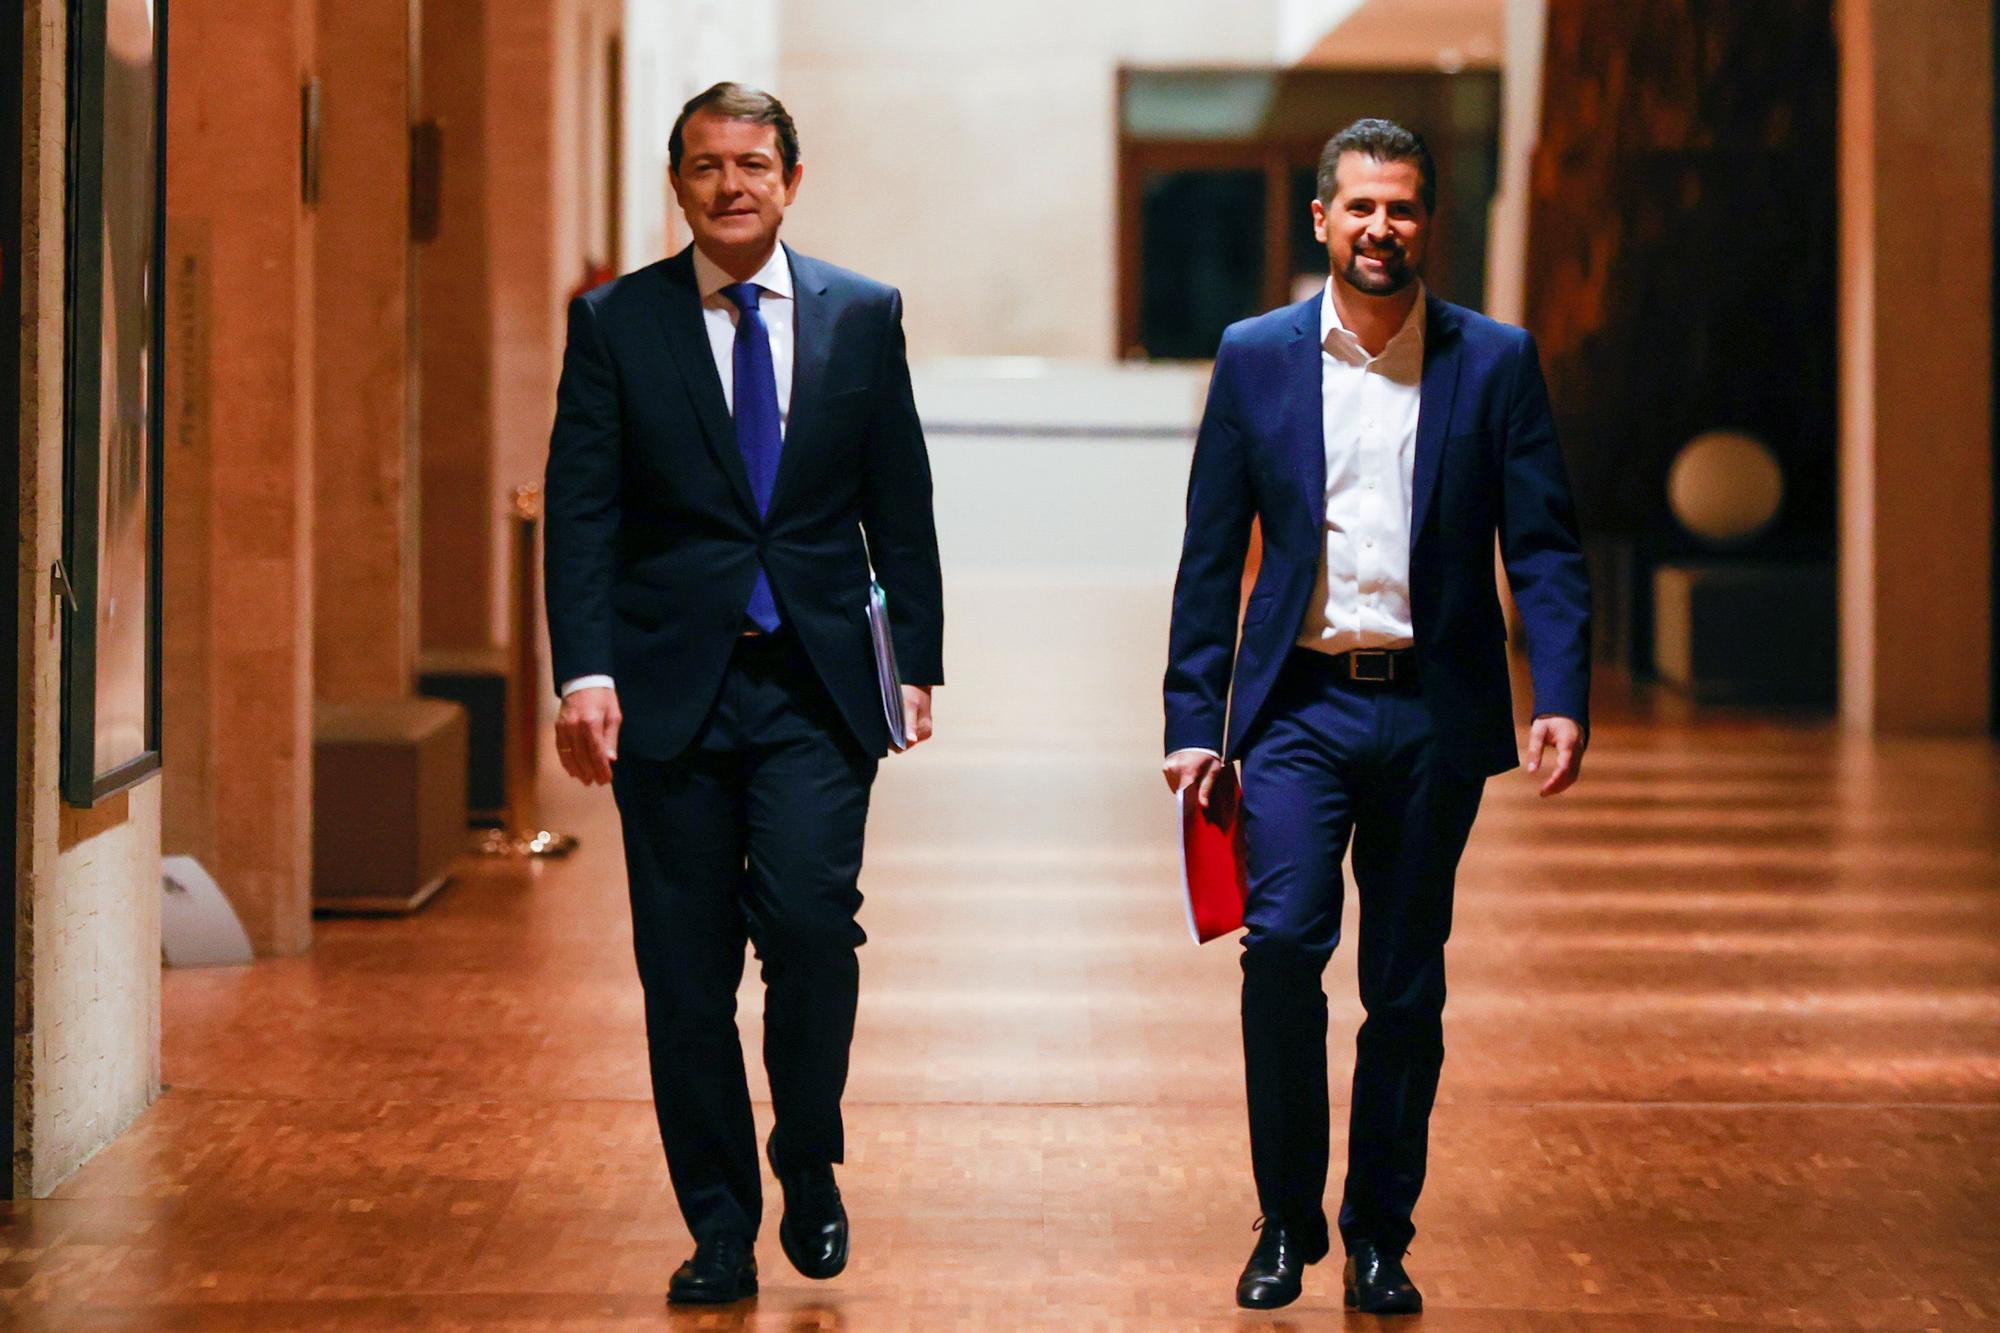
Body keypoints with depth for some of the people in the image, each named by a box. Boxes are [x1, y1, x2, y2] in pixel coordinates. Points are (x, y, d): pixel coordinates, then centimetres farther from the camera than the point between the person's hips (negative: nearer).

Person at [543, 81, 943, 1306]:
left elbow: (901, 504, 11)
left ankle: (809, 1162, 9)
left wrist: (919, 661, 7)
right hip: (671, 686, 0)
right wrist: (585, 673, -13)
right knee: (687, 966, 2)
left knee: (811, 919, -15)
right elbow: (582, 513, -2)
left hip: (817, 685, 0)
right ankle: (721, 1229, 13)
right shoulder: (615, 324, 3)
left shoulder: (863, 316, 7)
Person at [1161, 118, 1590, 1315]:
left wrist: (1563, 699, -13)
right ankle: (1287, 1221, -1)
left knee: (1407, 989, 5)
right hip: (1301, 703, 0)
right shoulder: (1257, 358, 5)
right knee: (1283, 940, -16)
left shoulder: (1495, 363, 3)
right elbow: (1212, 557, 6)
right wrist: (1195, 723, 1)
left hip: (1432, 712, 0)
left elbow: (1546, 547, 1)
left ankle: (1380, 1236, 18)